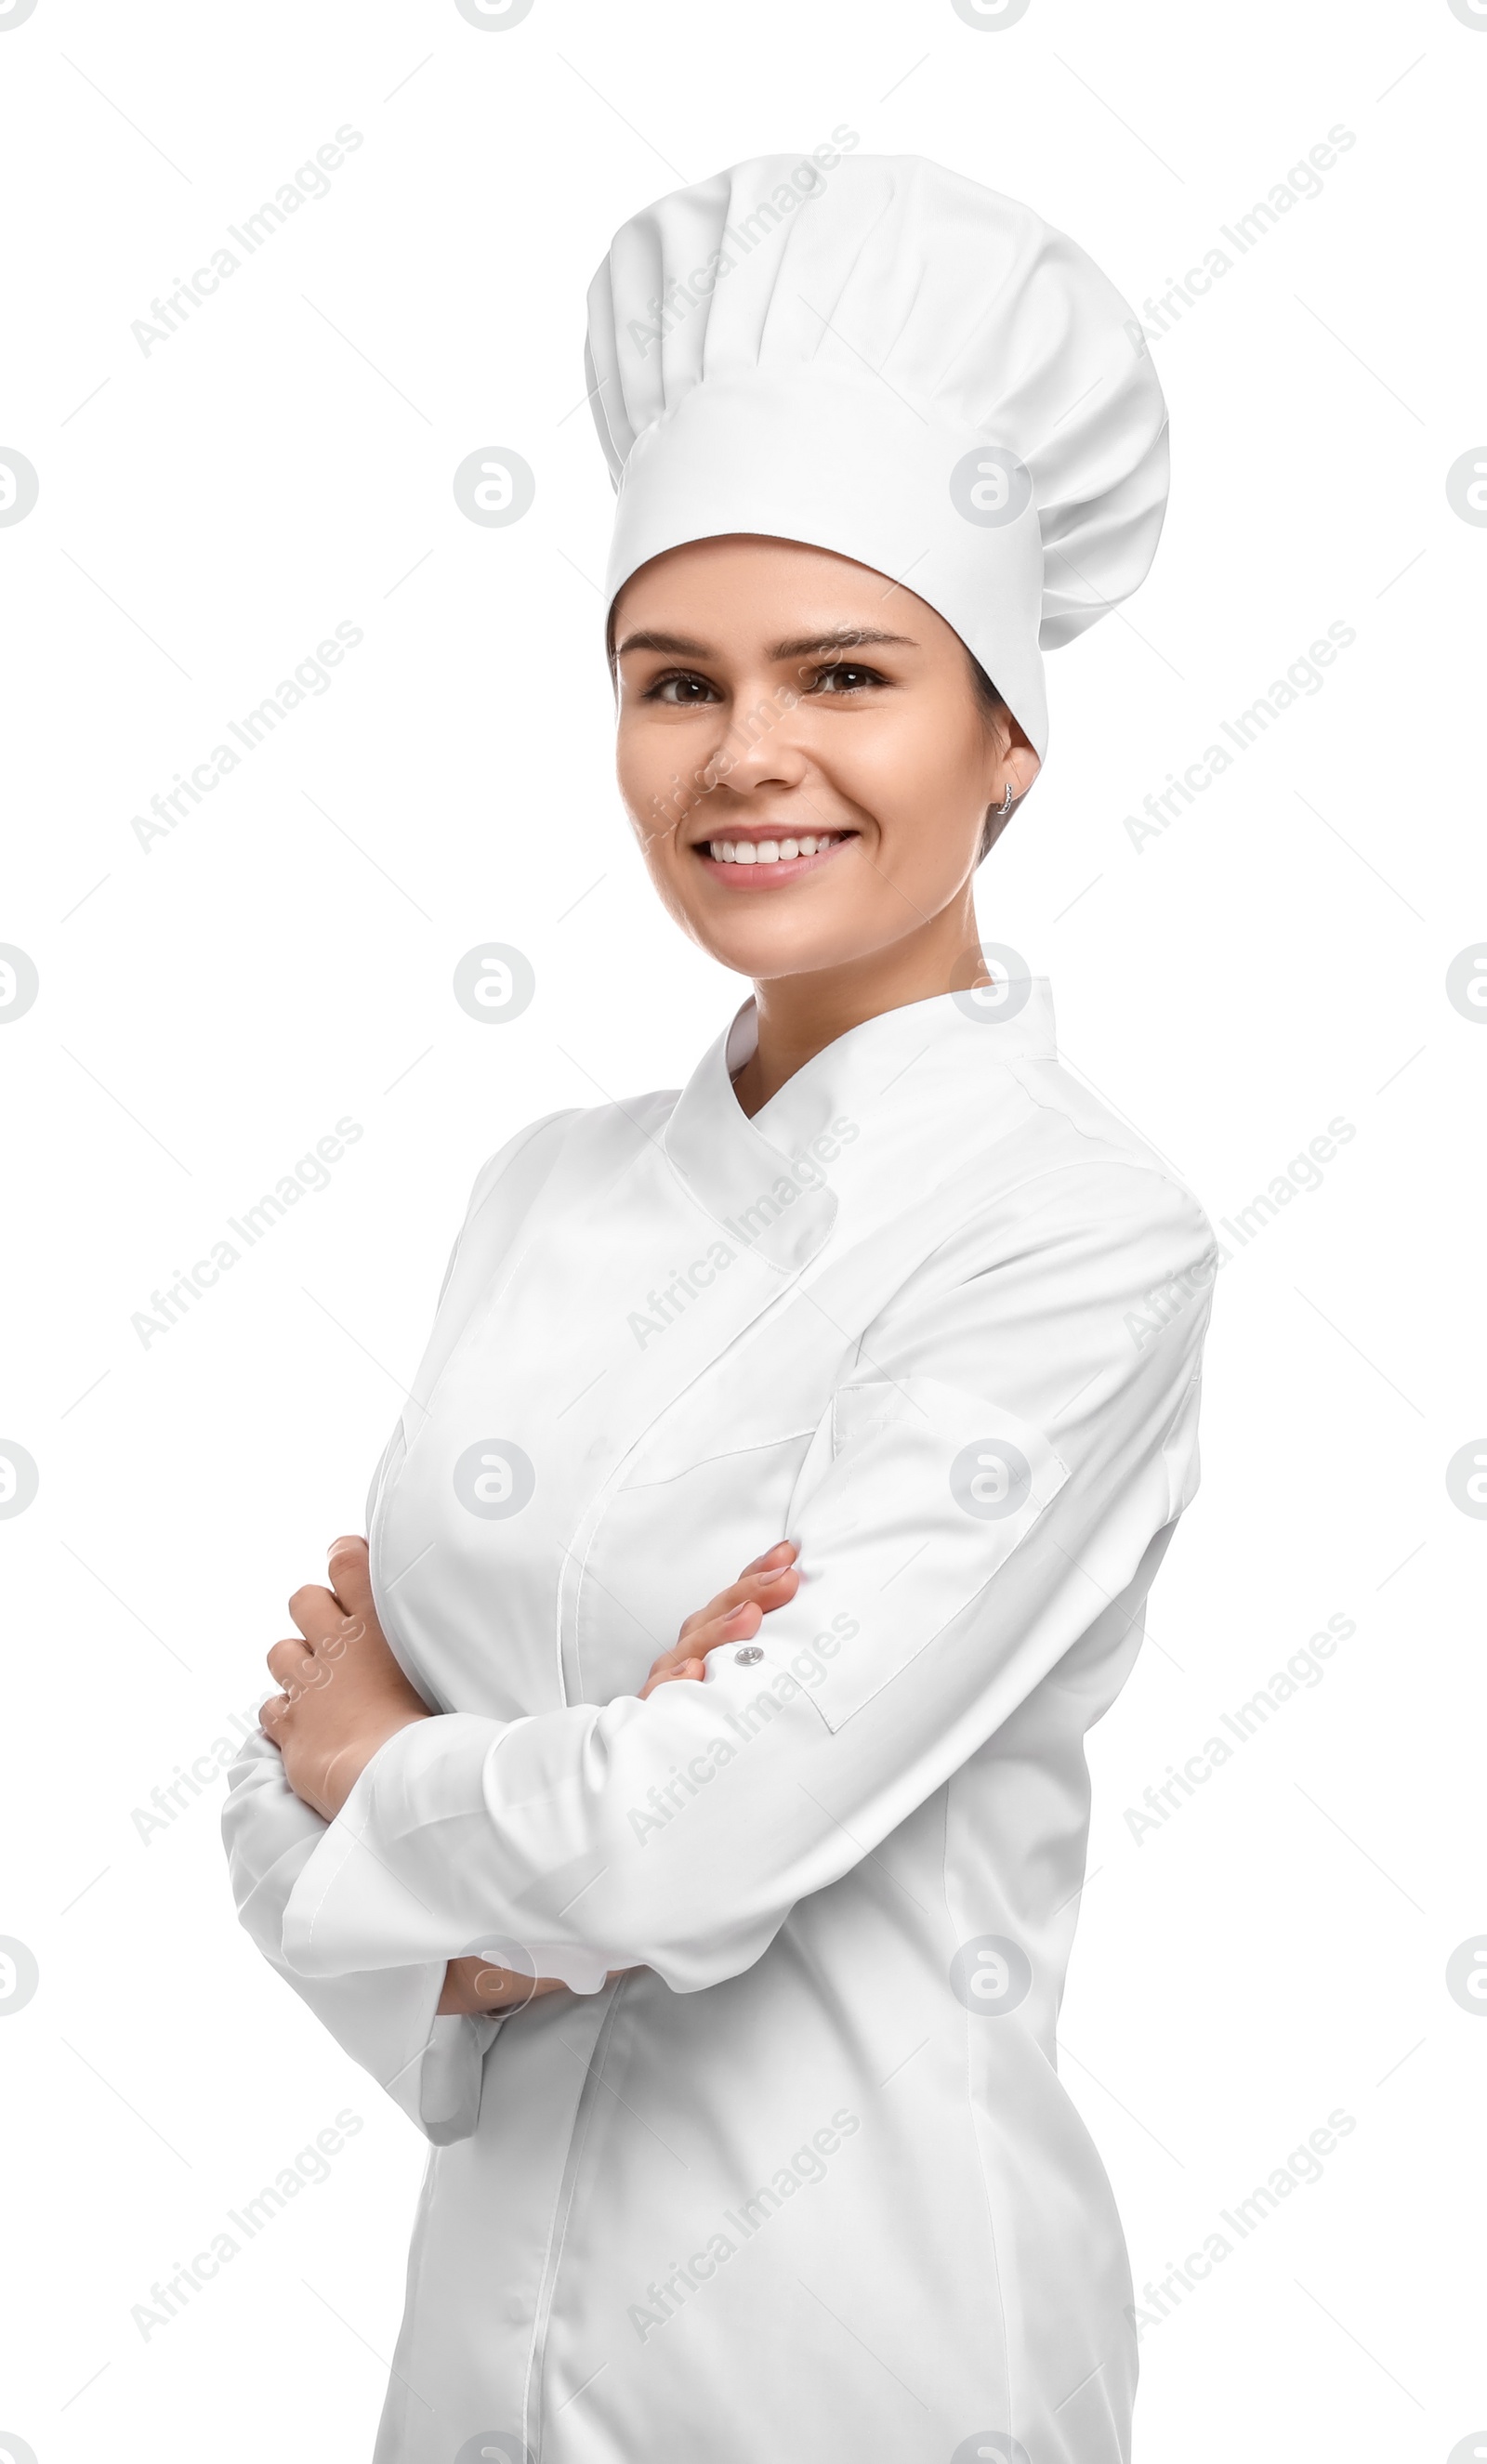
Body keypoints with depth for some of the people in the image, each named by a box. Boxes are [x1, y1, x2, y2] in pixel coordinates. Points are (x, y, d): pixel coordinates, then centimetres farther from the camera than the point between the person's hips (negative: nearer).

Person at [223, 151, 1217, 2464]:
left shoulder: (1079, 1236, -17)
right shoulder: (556, 1184, 1)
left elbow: (698, 1840, -24)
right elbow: (298, 1783, 1)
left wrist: (386, 1767, -6)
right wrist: (545, 1873, -18)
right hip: (495, 2276, 5)